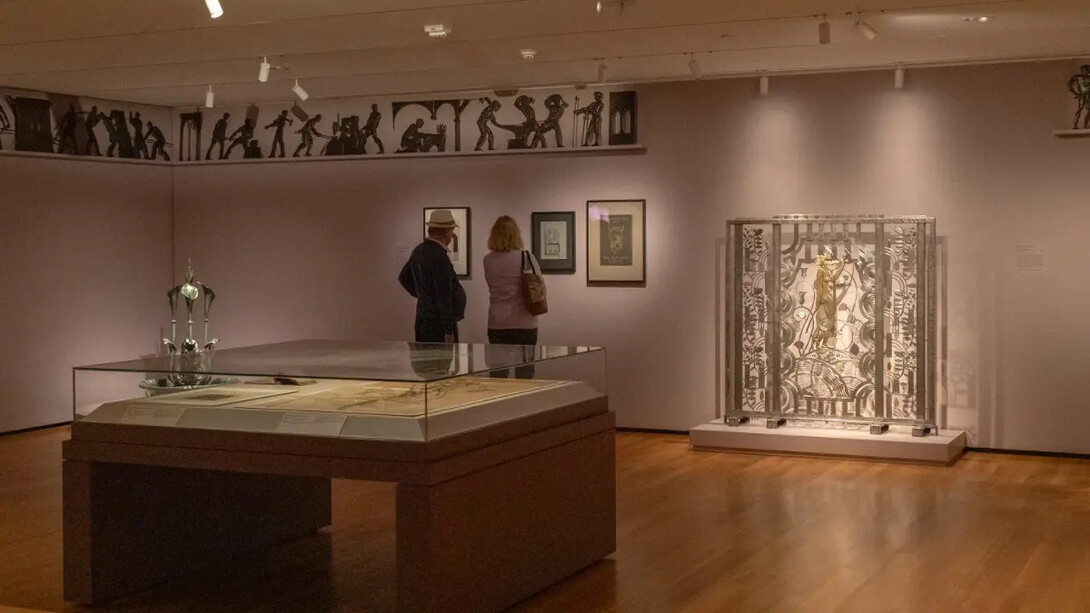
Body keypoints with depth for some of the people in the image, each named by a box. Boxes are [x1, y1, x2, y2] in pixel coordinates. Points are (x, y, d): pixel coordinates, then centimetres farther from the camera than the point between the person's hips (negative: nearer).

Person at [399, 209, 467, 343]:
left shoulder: (419, 251, 9)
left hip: (422, 320, 10)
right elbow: (444, 296, -21)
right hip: (439, 324, -10)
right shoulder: (440, 258, -20)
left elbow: (404, 278, 25)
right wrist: (449, 330, -19)